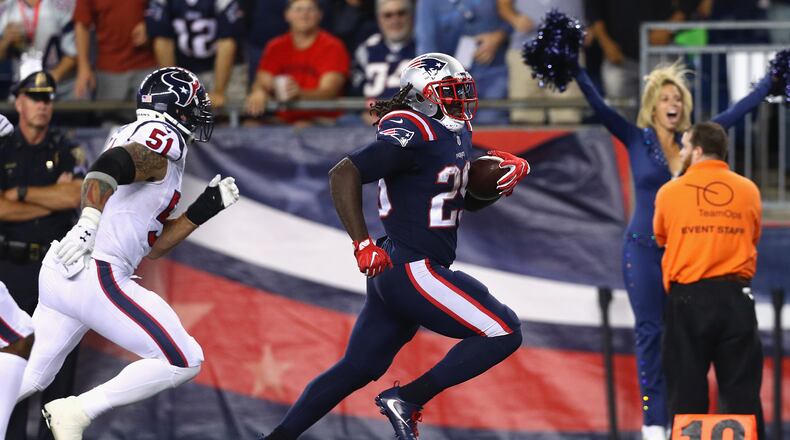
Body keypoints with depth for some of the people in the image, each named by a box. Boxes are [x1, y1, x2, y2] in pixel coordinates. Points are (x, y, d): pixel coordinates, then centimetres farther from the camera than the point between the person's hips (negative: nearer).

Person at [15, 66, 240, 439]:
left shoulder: (132, 135, 22)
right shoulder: (161, 137, -5)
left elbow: (149, 246, 23)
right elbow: (107, 167, -27)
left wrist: (204, 209, 18)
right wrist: (88, 223, -38)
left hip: (57, 272, 10)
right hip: (97, 278, -10)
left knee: (29, 379, 19)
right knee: (182, 363, -3)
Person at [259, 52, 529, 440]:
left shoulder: (454, 134, 13)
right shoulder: (414, 136, -16)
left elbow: (469, 201, 24)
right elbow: (343, 175, -23)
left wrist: (504, 179, 5)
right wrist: (363, 244, -26)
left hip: (392, 274, 10)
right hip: (413, 271, -10)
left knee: (357, 369, 14)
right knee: (503, 332, -8)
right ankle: (407, 400, -7)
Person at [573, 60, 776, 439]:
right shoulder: (636, 139, -2)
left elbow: (736, 111, 13)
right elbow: (598, 106, -11)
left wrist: (771, 82, 16)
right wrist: (575, 70, -22)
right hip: (644, 250, -3)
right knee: (650, 332, 0)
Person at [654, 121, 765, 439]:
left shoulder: (670, 192, 1)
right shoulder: (749, 191, 3)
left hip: (687, 297, -1)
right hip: (735, 296, 1)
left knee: (687, 393, 4)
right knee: (742, 391, 2)